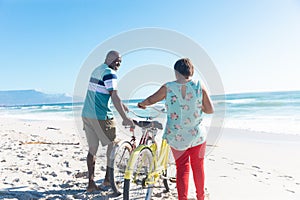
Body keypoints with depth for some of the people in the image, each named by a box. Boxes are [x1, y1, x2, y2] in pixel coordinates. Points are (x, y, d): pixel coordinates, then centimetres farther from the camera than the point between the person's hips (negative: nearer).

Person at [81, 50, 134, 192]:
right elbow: (114, 97, -19)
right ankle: (108, 179, 17)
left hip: (86, 115, 9)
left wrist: (122, 105, 30)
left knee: (92, 149, 11)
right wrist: (125, 118, -18)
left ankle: (91, 183, 16)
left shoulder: (97, 70, 18)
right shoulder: (109, 73, -12)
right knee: (112, 145, 9)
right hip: (101, 116, -8)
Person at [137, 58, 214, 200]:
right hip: (197, 135, 1)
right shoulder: (199, 86, -9)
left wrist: (142, 104, 26)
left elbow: (150, 100, 5)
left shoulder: (168, 88, -9)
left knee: (182, 168, 12)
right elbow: (210, 110, -6)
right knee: (198, 167, 18)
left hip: (176, 137, -1)